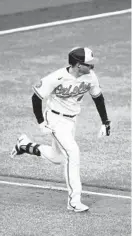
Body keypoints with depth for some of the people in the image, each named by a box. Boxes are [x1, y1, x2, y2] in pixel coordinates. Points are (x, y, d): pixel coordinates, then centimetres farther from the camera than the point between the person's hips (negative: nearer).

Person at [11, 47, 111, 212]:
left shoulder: (90, 76, -12)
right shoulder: (57, 78, -27)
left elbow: (98, 98, 5)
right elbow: (36, 97, -15)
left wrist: (105, 123, 5)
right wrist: (41, 123, -16)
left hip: (72, 120, 7)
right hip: (56, 119, -7)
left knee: (57, 158, 16)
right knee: (72, 152, -23)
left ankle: (25, 145, 40)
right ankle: (74, 200, -19)